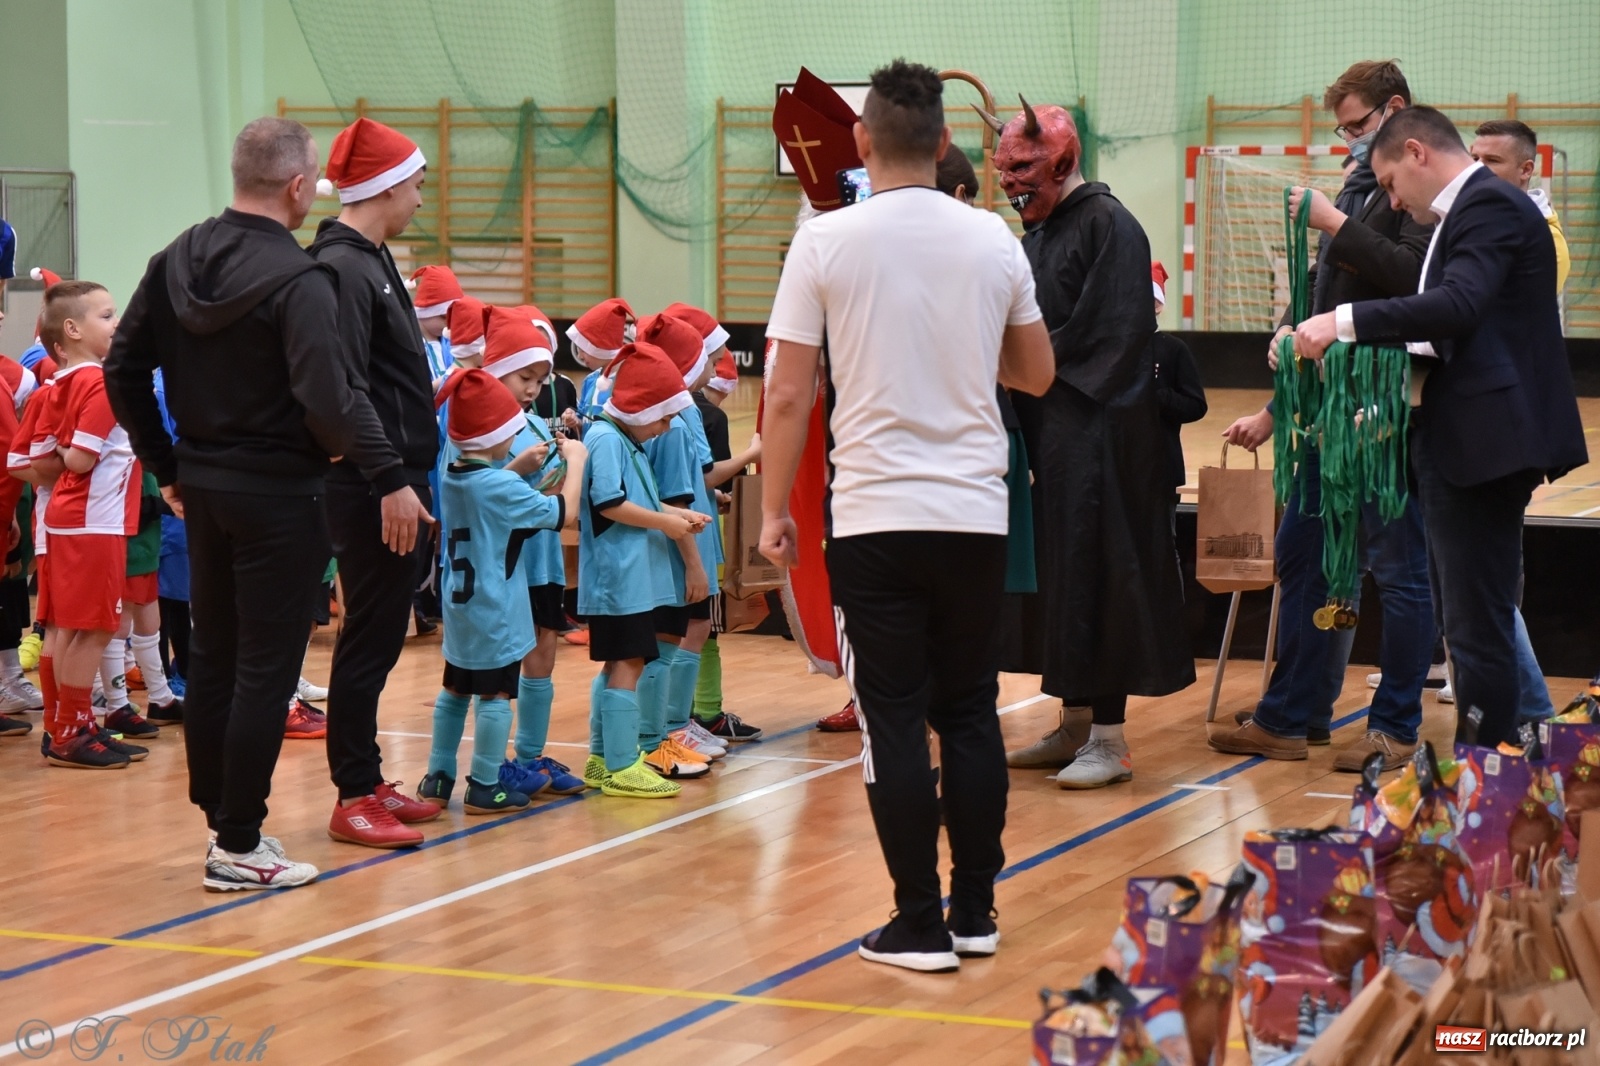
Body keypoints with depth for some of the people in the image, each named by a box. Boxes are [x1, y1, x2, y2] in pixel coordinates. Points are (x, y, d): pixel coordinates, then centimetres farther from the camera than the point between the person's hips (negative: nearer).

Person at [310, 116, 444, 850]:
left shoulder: (368, 261, 15)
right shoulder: (342, 269, -16)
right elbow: (344, 392, -23)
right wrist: (390, 482, -24)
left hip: (392, 480, 10)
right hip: (372, 492, -10)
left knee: (380, 636, 14)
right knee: (371, 638, -4)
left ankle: (368, 782, 22)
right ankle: (354, 799, 2)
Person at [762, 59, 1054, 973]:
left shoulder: (827, 243, -6)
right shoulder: (992, 241, 2)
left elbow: (790, 395, -7)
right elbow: (1037, 373, 14)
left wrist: (775, 511, 3)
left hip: (876, 519, -3)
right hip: (974, 516, 3)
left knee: (896, 722, 2)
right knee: (971, 717, 12)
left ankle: (921, 927, 4)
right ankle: (975, 914, 17)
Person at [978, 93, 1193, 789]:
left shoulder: (1108, 225, -11)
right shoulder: (1037, 236, 16)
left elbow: (1109, 336, -17)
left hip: (1098, 437, -8)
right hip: (1049, 437, 9)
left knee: (1096, 576, -7)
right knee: (1060, 576, 11)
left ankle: (1109, 740, -2)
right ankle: (1074, 723, 20)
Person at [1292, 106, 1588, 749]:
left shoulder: (1490, 207, -12)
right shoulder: (1475, 209, 19)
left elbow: (1458, 305, -28)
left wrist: (1345, 321, -27)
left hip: (1485, 444, -11)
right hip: (1461, 445, 11)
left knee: (1477, 627, -8)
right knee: (1464, 622, 15)